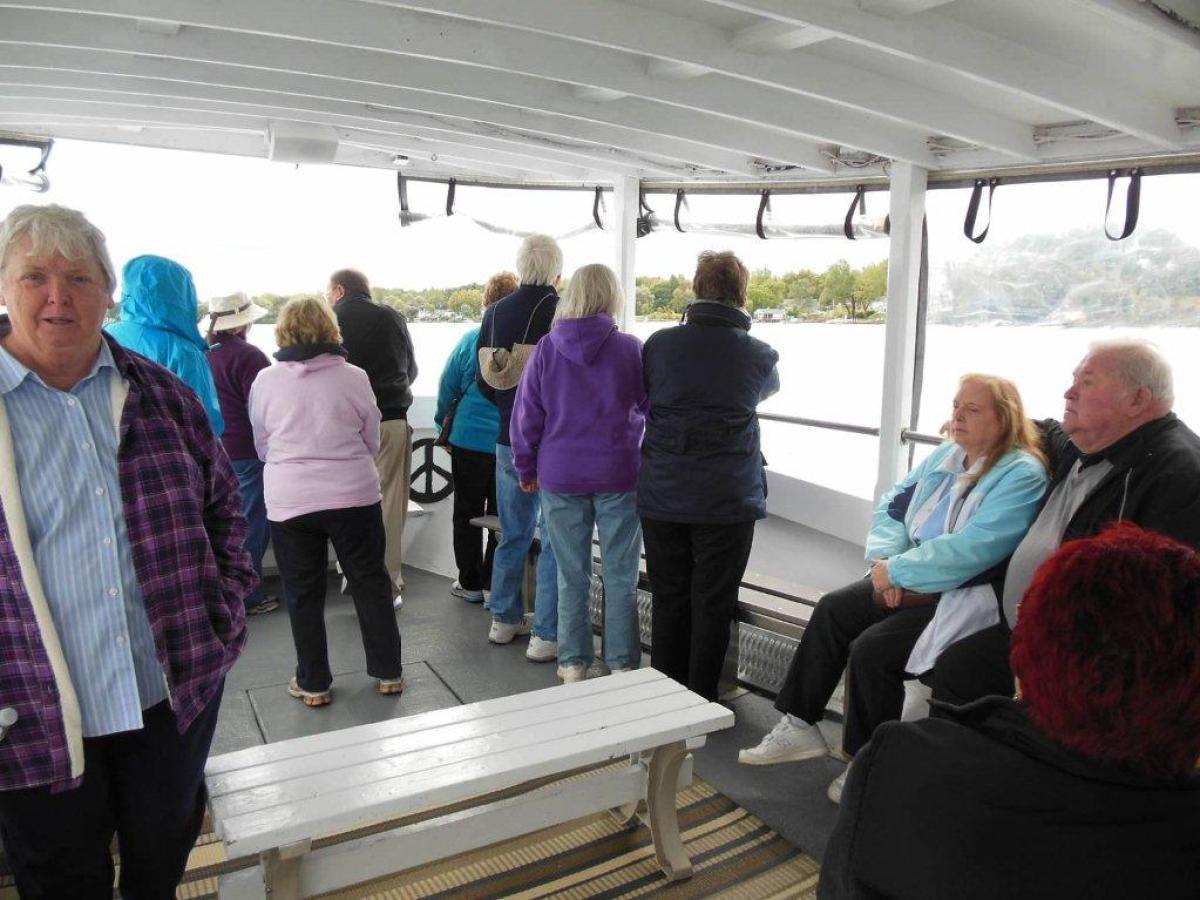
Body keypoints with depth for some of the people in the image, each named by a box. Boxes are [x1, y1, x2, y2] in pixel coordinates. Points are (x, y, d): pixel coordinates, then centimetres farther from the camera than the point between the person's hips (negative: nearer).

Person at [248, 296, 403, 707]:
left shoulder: (265, 381, -3)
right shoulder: (354, 377, -5)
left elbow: (262, 446, 9)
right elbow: (372, 442, 6)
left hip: (289, 501, 0)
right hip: (355, 495, 0)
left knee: (303, 594, 12)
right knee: (371, 583, 14)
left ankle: (313, 684, 22)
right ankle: (388, 672, 23)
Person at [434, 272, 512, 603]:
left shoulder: (471, 340, -6)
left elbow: (447, 387, 1)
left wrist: (444, 428, 15)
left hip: (470, 439, -1)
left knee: (467, 513, 12)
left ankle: (470, 584, 19)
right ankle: (495, 584, 17)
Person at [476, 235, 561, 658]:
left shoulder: (495, 313, 3)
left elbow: (482, 380, 9)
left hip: (509, 441, 6)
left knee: (513, 535, 19)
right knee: (556, 541, 4)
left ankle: (504, 619, 30)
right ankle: (546, 635, 8)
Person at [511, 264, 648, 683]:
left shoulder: (546, 349, -3)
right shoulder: (630, 349, -9)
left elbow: (527, 414, 1)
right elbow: (653, 408, 1)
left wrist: (527, 468, 13)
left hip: (560, 477, 2)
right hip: (619, 475, -1)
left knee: (571, 575, 11)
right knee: (620, 576, 9)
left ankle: (574, 662, 21)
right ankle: (621, 663, 18)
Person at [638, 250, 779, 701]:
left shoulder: (659, 344, -4)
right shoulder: (757, 355, -4)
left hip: (661, 497, 2)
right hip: (727, 499, -2)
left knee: (668, 600, 14)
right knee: (712, 605, 9)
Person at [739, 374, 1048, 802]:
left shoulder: (1023, 474, -17)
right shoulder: (946, 456, 9)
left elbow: (971, 549, -27)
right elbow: (893, 504, 10)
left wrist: (897, 571, -19)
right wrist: (883, 559, -9)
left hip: (965, 599, -9)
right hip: (912, 582, 9)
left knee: (871, 649, -21)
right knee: (832, 609, -3)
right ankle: (799, 726, 7)